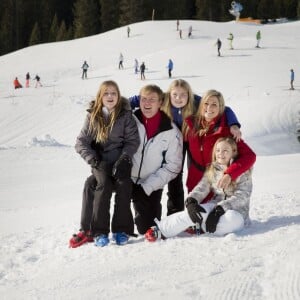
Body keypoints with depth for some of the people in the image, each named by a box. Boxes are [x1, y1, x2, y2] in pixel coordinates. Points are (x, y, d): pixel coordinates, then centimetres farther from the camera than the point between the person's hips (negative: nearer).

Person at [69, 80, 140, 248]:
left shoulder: (126, 115, 1)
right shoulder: (93, 116, 4)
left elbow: (133, 140, -2)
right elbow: (81, 142, 4)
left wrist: (123, 159, -16)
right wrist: (93, 159, -11)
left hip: (120, 160, 0)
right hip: (100, 161, 0)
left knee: (124, 184, -26)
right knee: (104, 184, -26)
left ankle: (122, 229, -18)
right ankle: (99, 231, -22)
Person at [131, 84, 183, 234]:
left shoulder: (171, 132, -6)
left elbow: (172, 166, -5)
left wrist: (147, 187, -12)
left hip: (152, 186, -1)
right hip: (128, 179, 1)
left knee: (147, 227, -5)